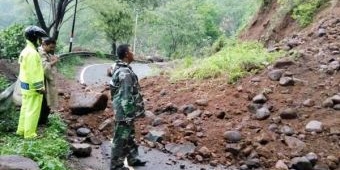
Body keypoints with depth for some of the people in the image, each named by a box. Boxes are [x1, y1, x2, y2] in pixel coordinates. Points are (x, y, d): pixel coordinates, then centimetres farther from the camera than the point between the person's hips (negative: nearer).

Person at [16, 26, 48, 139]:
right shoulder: (32, 53, -22)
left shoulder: (25, 51, 11)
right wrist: (39, 87, -20)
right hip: (32, 87, -10)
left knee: (25, 108, 18)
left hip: (26, 85, 10)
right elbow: (33, 73, -24)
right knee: (33, 111, -1)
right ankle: (29, 134, 7)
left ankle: (22, 130, 28)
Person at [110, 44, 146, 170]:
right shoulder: (125, 72, -24)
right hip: (124, 113, -10)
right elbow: (126, 97, -25)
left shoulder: (119, 69, 9)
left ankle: (132, 159, 35)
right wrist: (129, 115, -20)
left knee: (129, 137, 21)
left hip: (125, 112, 10)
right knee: (121, 139, 3)